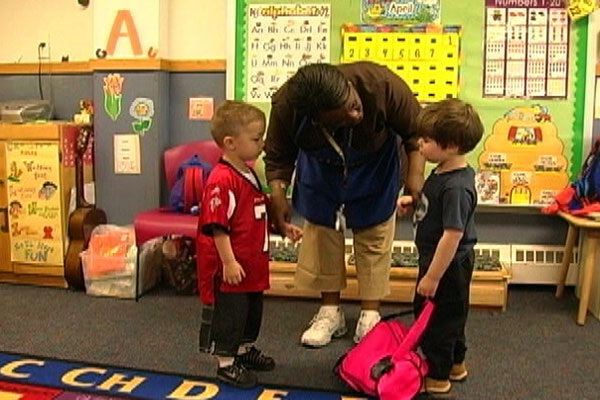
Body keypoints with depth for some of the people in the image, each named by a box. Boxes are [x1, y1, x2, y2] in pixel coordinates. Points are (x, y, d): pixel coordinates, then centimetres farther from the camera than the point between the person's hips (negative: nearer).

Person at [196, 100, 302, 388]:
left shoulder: (250, 175, 11)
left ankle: (245, 350, 40)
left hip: (252, 266, 10)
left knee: (252, 312, 22)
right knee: (229, 315, 3)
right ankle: (226, 363, 17)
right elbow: (218, 227, -23)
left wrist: (283, 227, 16)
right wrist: (228, 262, -23)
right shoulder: (221, 180, -21)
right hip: (230, 269, -10)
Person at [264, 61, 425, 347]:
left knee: (374, 242, 3)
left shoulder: (381, 84, -37)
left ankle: (370, 315, 18)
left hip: (374, 172, -1)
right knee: (321, 239, 6)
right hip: (321, 175, 1)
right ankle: (330, 313, 22)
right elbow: (278, 157, -16)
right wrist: (278, 197, -27)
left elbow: (415, 130, -21)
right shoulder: (286, 105, -34)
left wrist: (416, 174, -29)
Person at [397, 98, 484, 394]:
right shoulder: (443, 172, 0)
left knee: (437, 317, 7)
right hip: (439, 260, 10)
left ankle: (437, 376, 25)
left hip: (447, 265, -10)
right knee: (450, 315, 24)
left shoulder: (456, 187, -30)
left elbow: (452, 236, -29)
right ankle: (455, 364, 42)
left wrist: (432, 277, -24)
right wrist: (413, 201, 5)